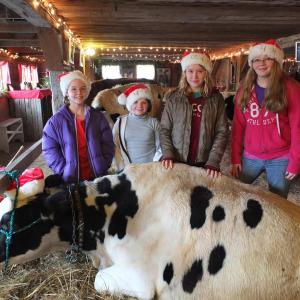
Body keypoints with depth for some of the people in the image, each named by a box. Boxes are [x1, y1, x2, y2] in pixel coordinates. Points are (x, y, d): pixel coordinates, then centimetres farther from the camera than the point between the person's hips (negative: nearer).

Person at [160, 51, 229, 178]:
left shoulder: (216, 98, 2)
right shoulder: (174, 98, 2)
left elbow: (222, 132, -2)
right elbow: (164, 129, 3)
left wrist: (213, 162, -11)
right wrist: (168, 154, -11)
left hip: (204, 164, 0)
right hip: (177, 162, 0)